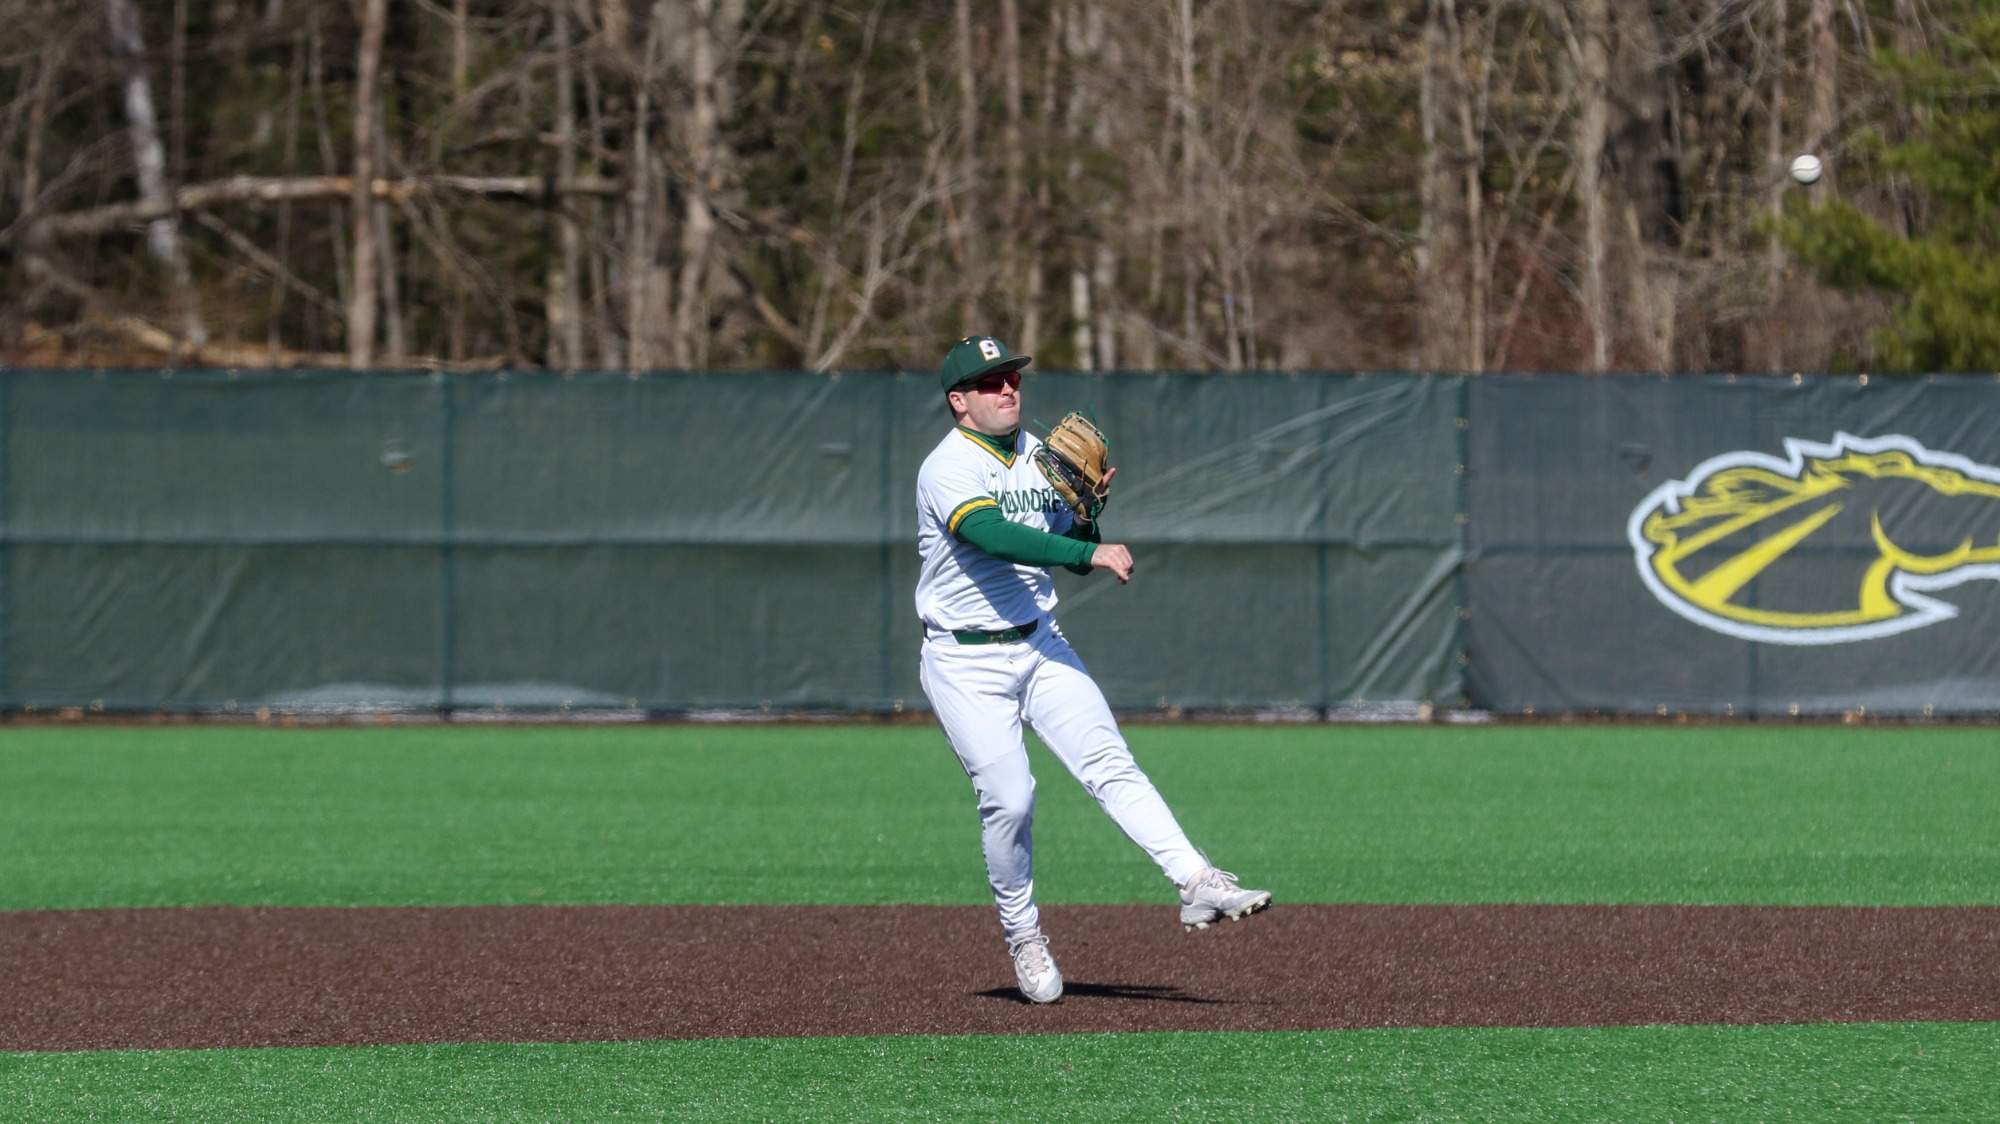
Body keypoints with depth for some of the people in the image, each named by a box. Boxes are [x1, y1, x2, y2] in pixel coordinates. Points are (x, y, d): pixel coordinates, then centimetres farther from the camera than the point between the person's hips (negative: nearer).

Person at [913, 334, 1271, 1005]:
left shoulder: (1040, 457, 8)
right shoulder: (948, 469, -15)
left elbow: (1076, 558, 13)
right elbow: (994, 536, -33)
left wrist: (1087, 510, -7)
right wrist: (1089, 552, -40)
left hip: (1038, 646, 5)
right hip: (965, 665, -5)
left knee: (1108, 762, -11)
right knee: (1008, 799, -10)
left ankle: (1197, 884, -23)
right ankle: (1022, 937, 10)